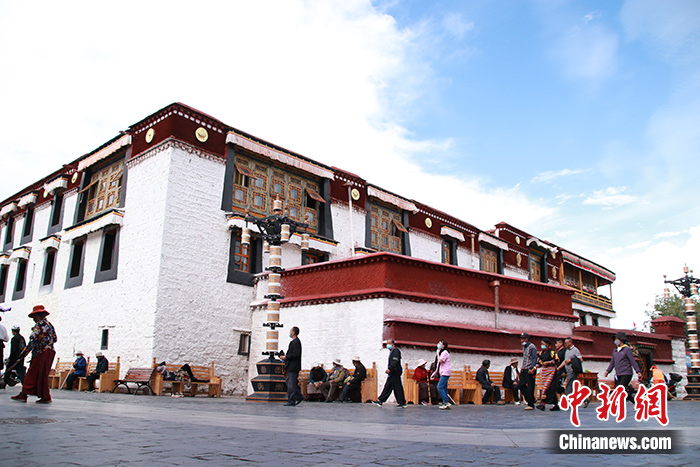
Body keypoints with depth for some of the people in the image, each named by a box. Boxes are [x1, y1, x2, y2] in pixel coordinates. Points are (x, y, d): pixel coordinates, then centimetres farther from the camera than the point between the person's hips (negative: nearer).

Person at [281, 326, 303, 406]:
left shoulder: (296, 342, -15)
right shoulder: (294, 341, 17)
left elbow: (295, 355, -22)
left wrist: (286, 357, -14)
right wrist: (286, 358, 13)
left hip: (293, 367, -11)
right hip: (291, 367, 11)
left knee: (291, 384, -7)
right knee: (289, 382, 14)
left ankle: (291, 401, -3)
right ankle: (299, 396, 18)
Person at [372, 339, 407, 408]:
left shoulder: (396, 351, -11)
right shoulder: (392, 351, 20)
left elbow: (395, 362, -23)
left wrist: (389, 369, -32)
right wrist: (389, 369, 18)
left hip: (395, 373, -10)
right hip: (392, 373, 10)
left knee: (397, 388, -6)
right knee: (387, 387, 9)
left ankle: (402, 403, 1)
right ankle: (380, 401, 10)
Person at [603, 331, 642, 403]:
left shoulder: (627, 349, -3)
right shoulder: (615, 351, 16)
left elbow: (633, 361, -7)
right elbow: (612, 362, 21)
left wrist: (638, 372, -14)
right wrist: (607, 371, 10)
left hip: (626, 374, -7)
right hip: (618, 375, 7)